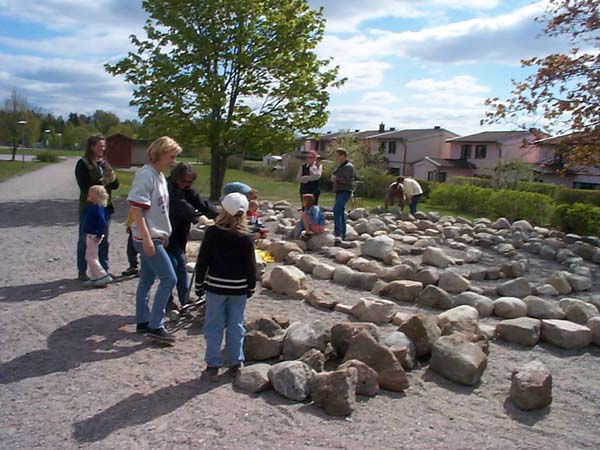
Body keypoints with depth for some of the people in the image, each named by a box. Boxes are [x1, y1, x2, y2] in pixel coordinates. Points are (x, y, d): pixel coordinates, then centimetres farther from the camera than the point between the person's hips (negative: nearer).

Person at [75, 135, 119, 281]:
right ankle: (82, 272, 12)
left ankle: (104, 269, 21)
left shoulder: (104, 163, 13)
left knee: (104, 240, 11)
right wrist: (102, 182, -17)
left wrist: (112, 177, -10)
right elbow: (84, 185, -15)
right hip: (89, 207, -6)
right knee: (85, 241, 3)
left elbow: (115, 185, 10)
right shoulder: (83, 164, -5)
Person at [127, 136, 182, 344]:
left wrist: (162, 235, 20)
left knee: (147, 280, 15)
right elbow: (137, 209, -20)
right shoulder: (145, 175, -17)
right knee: (169, 278, -8)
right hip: (147, 238, -9)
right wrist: (147, 239, -23)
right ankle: (155, 325, 1)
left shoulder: (159, 176, 11)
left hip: (155, 237, 9)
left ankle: (142, 321, 26)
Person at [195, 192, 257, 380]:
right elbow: (251, 266, -1)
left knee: (214, 326, 8)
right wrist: (251, 287, 11)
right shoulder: (246, 238, -6)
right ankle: (236, 363, 18)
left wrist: (199, 284, 5)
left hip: (215, 287, -1)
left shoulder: (212, 232, -9)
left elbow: (202, 261, -6)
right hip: (239, 289, 1)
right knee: (236, 326, 11)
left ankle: (213, 365, 12)